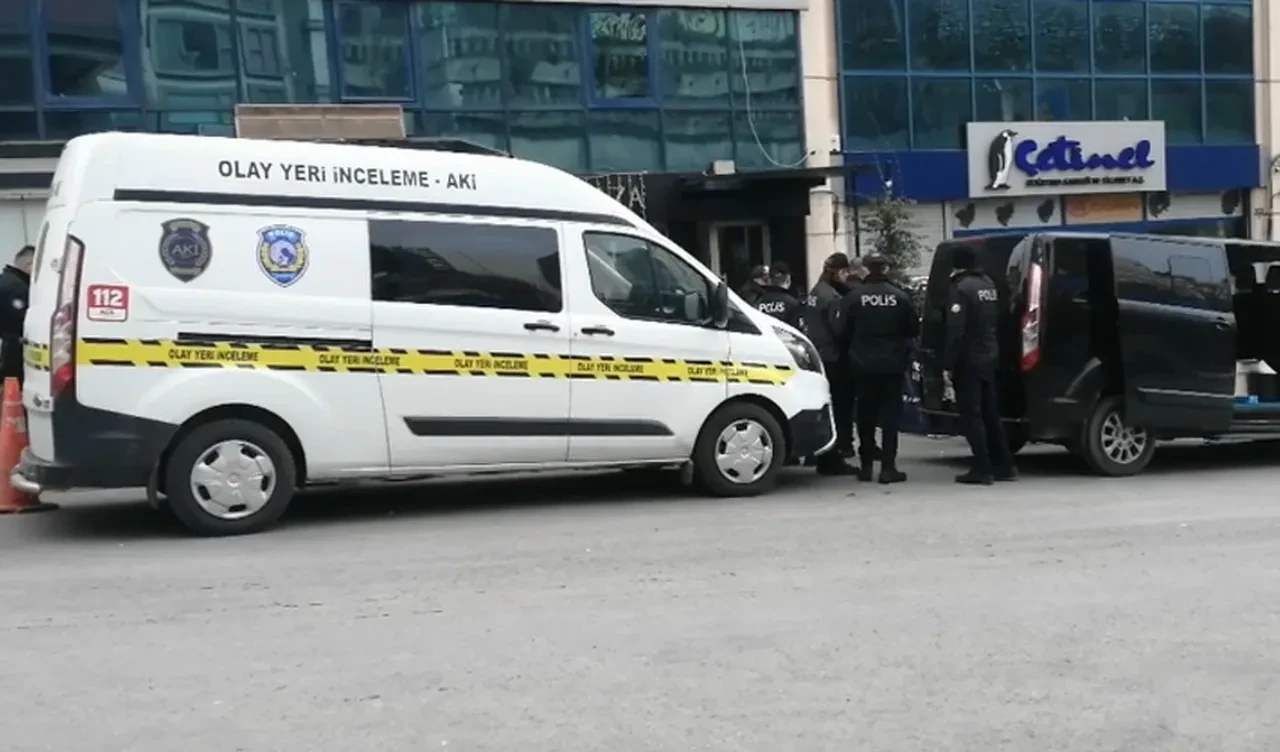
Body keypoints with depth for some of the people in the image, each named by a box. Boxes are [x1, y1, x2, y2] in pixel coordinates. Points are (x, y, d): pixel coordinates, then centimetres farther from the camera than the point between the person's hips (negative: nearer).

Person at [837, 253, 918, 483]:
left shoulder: (853, 296, -7)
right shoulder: (900, 296, -6)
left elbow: (843, 332, -5)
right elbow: (914, 330, 1)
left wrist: (851, 351, 13)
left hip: (864, 364, 0)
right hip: (893, 364, 0)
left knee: (866, 415, 12)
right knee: (890, 415, 4)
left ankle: (866, 466, 15)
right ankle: (888, 467, 0)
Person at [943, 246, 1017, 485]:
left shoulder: (961, 288, -15)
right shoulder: (989, 284, 11)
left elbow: (955, 331, -21)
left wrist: (948, 365, -19)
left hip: (969, 360, -8)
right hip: (990, 357, 8)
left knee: (971, 415, -3)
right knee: (990, 413, 15)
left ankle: (982, 469, -4)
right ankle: (1004, 465, 17)